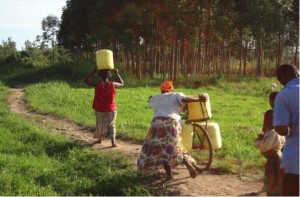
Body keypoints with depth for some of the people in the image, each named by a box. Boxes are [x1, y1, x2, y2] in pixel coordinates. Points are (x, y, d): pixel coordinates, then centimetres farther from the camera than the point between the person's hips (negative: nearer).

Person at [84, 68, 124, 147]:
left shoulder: (97, 84, -14)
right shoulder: (112, 84, -12)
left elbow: (86, 80, 0)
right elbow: (122, 84, 7)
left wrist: (93, 72, -2)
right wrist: (117, 74, 9)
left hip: (99, 110, 0)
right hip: (111, 110, 0)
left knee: (100, 124, 22)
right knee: (111, 125, 9)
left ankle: (99, 139, 36)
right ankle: (113, 142, -5)